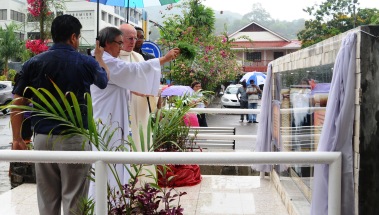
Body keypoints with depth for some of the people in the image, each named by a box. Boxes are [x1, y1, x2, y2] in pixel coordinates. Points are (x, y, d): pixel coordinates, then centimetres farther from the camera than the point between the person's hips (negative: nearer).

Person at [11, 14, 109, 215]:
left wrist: (17, 137, 9)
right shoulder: (86, 62, -3)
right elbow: (103, 81, 18)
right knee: (74, 199, 5)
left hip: (42, 137, 3)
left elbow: (18, 103, 2)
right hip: (74, 138, -3)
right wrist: (99, 57, 35)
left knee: (47, 199, 14)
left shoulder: (33, 63, 2)